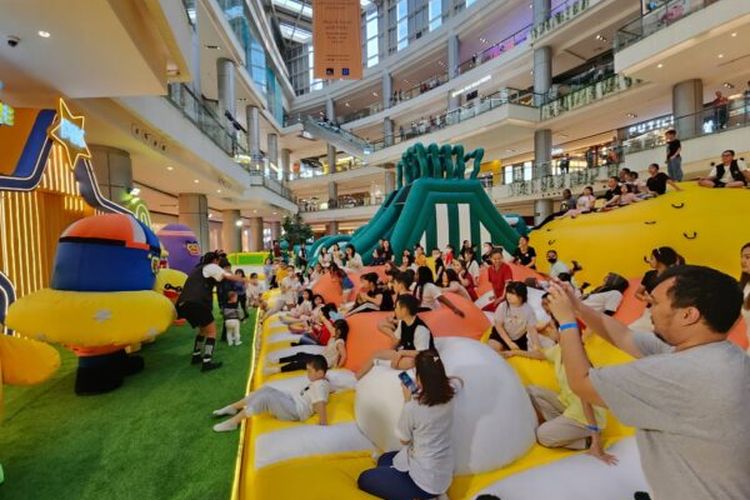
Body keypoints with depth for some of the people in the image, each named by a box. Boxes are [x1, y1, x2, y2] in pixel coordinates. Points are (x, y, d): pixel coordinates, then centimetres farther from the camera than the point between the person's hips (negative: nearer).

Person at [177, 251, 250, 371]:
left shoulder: (197, 269, 30)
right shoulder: (211, 267, 5)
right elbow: (229, 276, -2)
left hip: (184, 304, 9)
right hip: (196, 304, -8)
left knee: (203, 329, 27)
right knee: (211, 331, 1)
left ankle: (196, 356, 30)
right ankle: (207, 362, -7)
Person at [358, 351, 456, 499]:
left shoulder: (413, 407, -29)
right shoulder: (449, 396, -11)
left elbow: (404, 439, -9)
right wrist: (419, 389, 2)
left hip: (425, 481, -7)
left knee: (364, 479, 11)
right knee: (384, 459, 27)